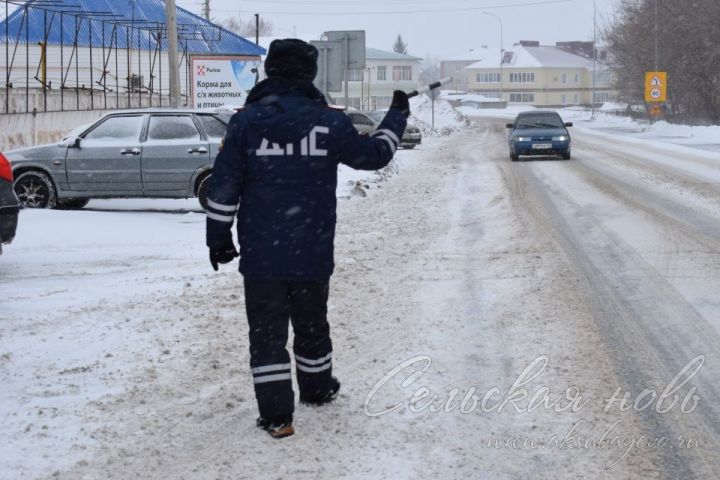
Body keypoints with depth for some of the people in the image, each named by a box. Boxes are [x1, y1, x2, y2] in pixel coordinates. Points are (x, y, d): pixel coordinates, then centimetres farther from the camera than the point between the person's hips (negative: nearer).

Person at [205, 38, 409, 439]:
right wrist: (397, 118, 28)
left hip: (260, 253, -1)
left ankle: (277, 415, 1)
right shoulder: (329, 122, -4)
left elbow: (224, 187, -4)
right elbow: (373, 154, 11)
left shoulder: (246, 121, -6)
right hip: (313, 252, 2)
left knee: (267, 331, 4)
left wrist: (219, 236, 6)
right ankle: (317, 388, 40)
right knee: (312, 324, 21)